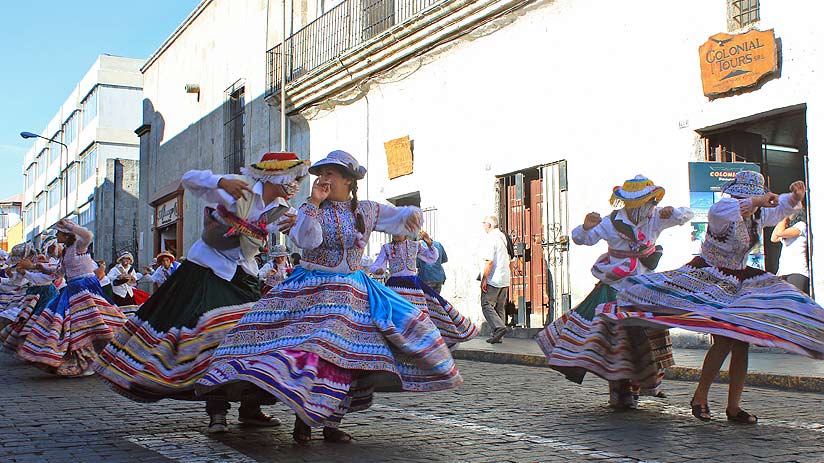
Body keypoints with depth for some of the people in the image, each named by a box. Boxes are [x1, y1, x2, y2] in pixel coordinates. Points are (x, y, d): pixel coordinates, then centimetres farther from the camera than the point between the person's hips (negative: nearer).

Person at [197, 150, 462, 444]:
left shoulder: (367, 211, 6)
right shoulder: (311, 209, 2)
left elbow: (400, 220, 13)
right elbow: (304, 240, -15)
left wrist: (412, 214, -10)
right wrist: (314, 203, -16)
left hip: (351, 292, 1)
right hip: (309, 287, -1)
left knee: (341, 352, -6)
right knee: (304, 350, -13)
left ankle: (331, 422, 5)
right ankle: (302, 418, 0)